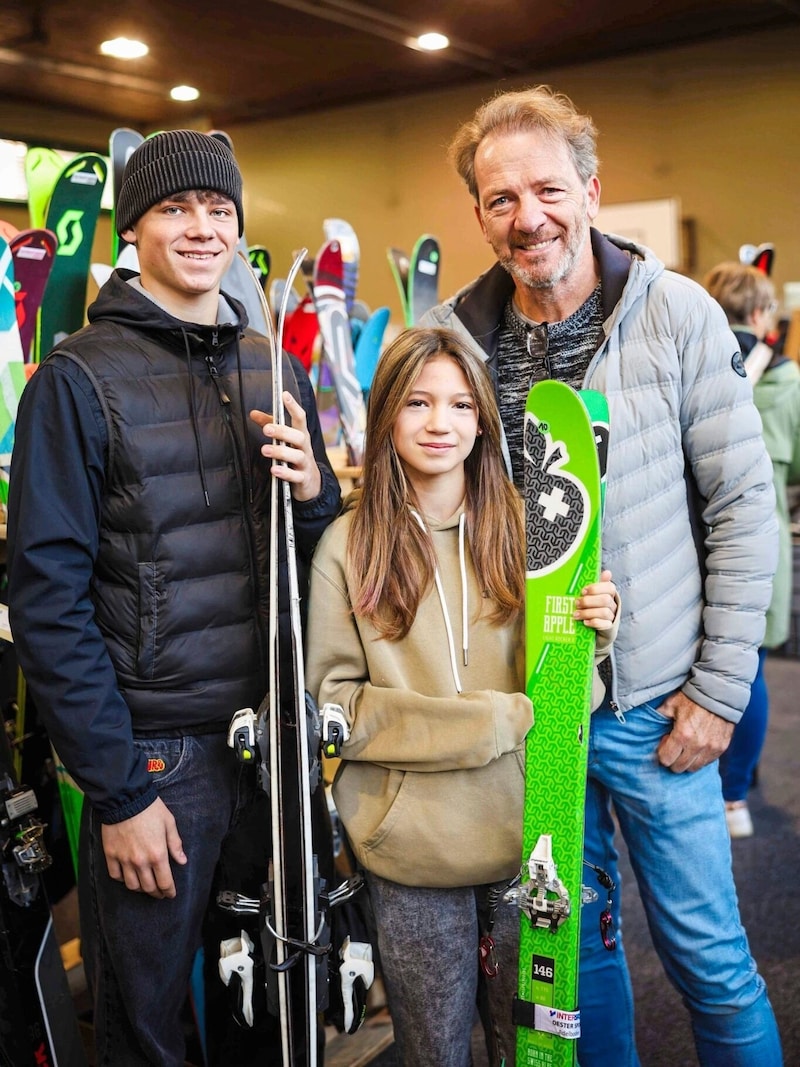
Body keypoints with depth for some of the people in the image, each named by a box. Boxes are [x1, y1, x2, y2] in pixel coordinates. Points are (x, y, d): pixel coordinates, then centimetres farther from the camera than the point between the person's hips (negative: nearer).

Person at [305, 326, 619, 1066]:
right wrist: (494, 718, -14)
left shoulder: (524, 526, 0)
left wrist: (594, 636, -15)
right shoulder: (348, 545, -6)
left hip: (525, 837, 2)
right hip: (410, 848, -1)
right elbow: (333, 701, -8)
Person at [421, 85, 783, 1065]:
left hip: (652, 703, -2)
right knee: (576, 936, 20)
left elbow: (743, 508, -7)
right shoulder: (449, 335, -2)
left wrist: (721, 688, -8)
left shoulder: (677, 314, -8)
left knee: (707, 955, 10)